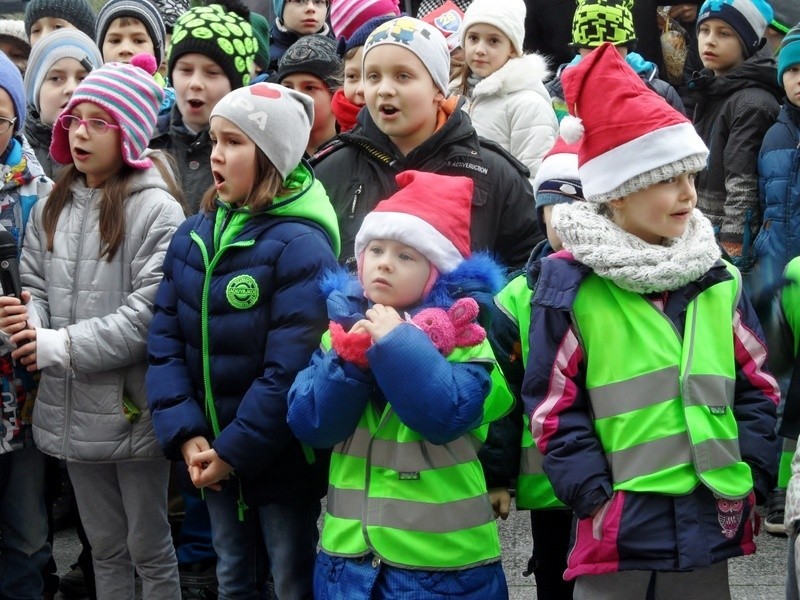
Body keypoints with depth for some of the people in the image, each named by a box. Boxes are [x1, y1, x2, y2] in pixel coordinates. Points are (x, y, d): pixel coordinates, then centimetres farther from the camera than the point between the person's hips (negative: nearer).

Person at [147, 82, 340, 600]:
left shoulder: (301, 247, -18)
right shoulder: (192, 236, 3)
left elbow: (291, 369, -23)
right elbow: (166, 342, 0)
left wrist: (235, 450, -20)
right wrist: (186, 435, -12)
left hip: (280, 459, -6)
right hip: (213, 459, 6)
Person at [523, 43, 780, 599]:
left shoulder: (719, 278, 7)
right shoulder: (570, 283, -4)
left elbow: (757, 387, 11)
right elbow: (554, 404, -3)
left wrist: (749, 480, 1)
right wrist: (595, 494, -9)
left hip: (711, 525, 4)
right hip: (618, 529, -4)